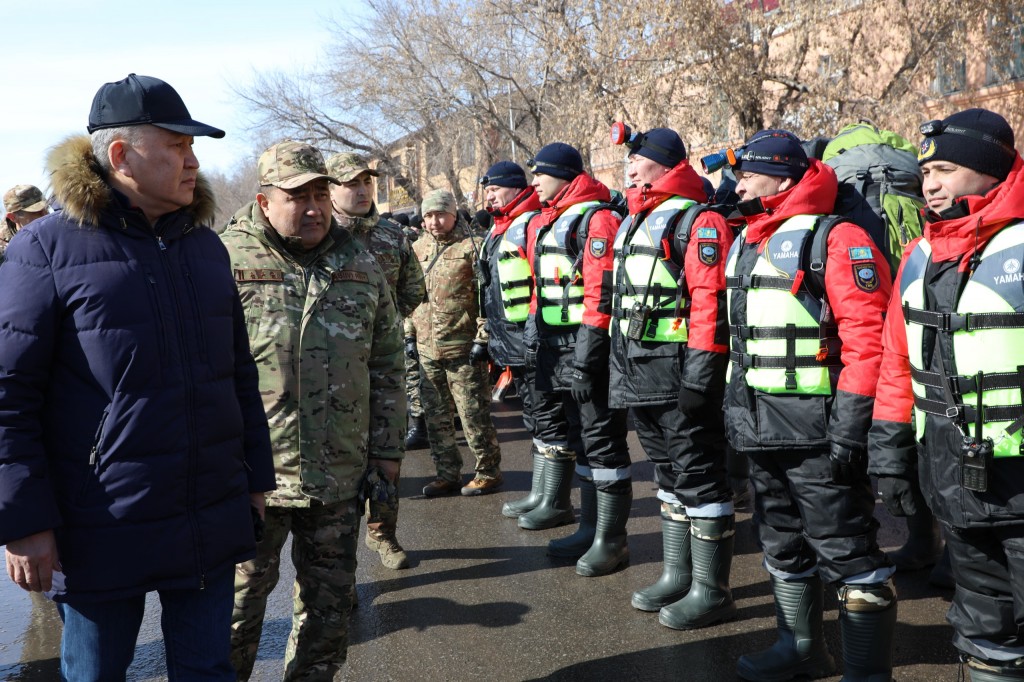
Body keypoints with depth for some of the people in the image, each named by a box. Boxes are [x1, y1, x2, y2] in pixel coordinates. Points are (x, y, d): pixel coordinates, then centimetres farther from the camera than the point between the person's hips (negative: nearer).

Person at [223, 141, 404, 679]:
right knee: (239, 600, 10)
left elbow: (386, 365, 10)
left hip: (341, 477, 4)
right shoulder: (226, 261, -7)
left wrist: (386, 452, 7)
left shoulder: (360, 265, 6)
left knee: (329, 604, 16)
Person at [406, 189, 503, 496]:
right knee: (436, 416, 12)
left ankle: (488, 472, 13)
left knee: (474, 414, 0)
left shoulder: (470, 247, -6)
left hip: (463, 349, -6)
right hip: (427, 349, 6)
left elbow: (486, 296, -9)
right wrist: (409, 335, 15)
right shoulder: (417, 249, 13)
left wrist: (482, 338, -13)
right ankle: (448, 473, 23)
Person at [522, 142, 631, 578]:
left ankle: (612, 539, 4)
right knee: (579, 431, 15)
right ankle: (591, 526, 26)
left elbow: (602, 290, -19)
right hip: (555, 344, 10)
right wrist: (536, 331, 20)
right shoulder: (544, 223, 18)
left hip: (587, 344, -10)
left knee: (602, 439, -4)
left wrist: (587, 352, -22)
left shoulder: (596, 218, -11)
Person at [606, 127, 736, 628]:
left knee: (698, 478, -1)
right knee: (668, 474, 18)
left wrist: (699, 373, -24)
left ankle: (711, 591, 9)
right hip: (640, 377, 10)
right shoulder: (633, 225, 19)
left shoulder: (697, 221, -11)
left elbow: (712, 300, -19)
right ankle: (677, 575, 30)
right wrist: (620, 370, 22)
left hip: (679, 373, -10)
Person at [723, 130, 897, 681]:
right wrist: (734, 406, 20)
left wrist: (849, 425, -21)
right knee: (782, 545, 20)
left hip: (814, 428, -9)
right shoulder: (745, 245, 14)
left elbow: (867, 338, -18)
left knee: (845, 552, -1)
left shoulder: (835, 239, -12)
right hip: (759, 427, 9)